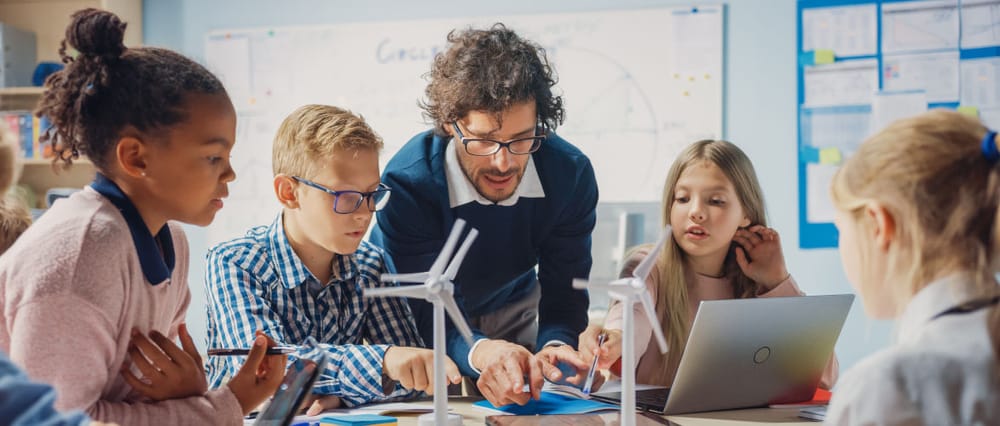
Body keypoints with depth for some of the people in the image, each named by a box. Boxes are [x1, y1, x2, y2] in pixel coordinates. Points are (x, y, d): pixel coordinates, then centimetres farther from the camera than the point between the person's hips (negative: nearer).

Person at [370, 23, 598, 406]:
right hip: (421, 322, -2)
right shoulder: (407, 183, -33)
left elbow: (564, 292, -17)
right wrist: (479, 351, -54)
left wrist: (555, 346, -41)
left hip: (512, 311, 3)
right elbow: (424, 312, -32)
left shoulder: (571, 174, -24)